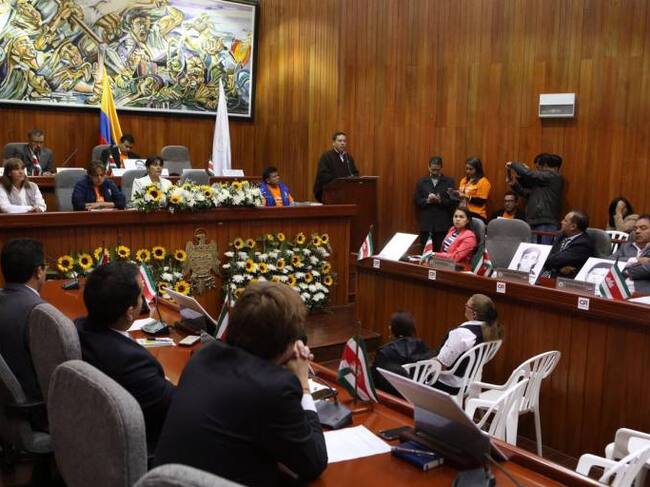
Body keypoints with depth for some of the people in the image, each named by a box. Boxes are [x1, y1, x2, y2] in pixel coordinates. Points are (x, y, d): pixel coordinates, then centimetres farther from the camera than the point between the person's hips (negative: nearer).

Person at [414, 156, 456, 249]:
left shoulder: (449, 181, 7)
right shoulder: (421, 182, 11)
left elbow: (453, 201, 0)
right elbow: (417, 201, 6)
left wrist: (440, 201, -17)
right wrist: (427, 200, -12)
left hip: (443, 224, -1)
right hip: (426, 224, 1)